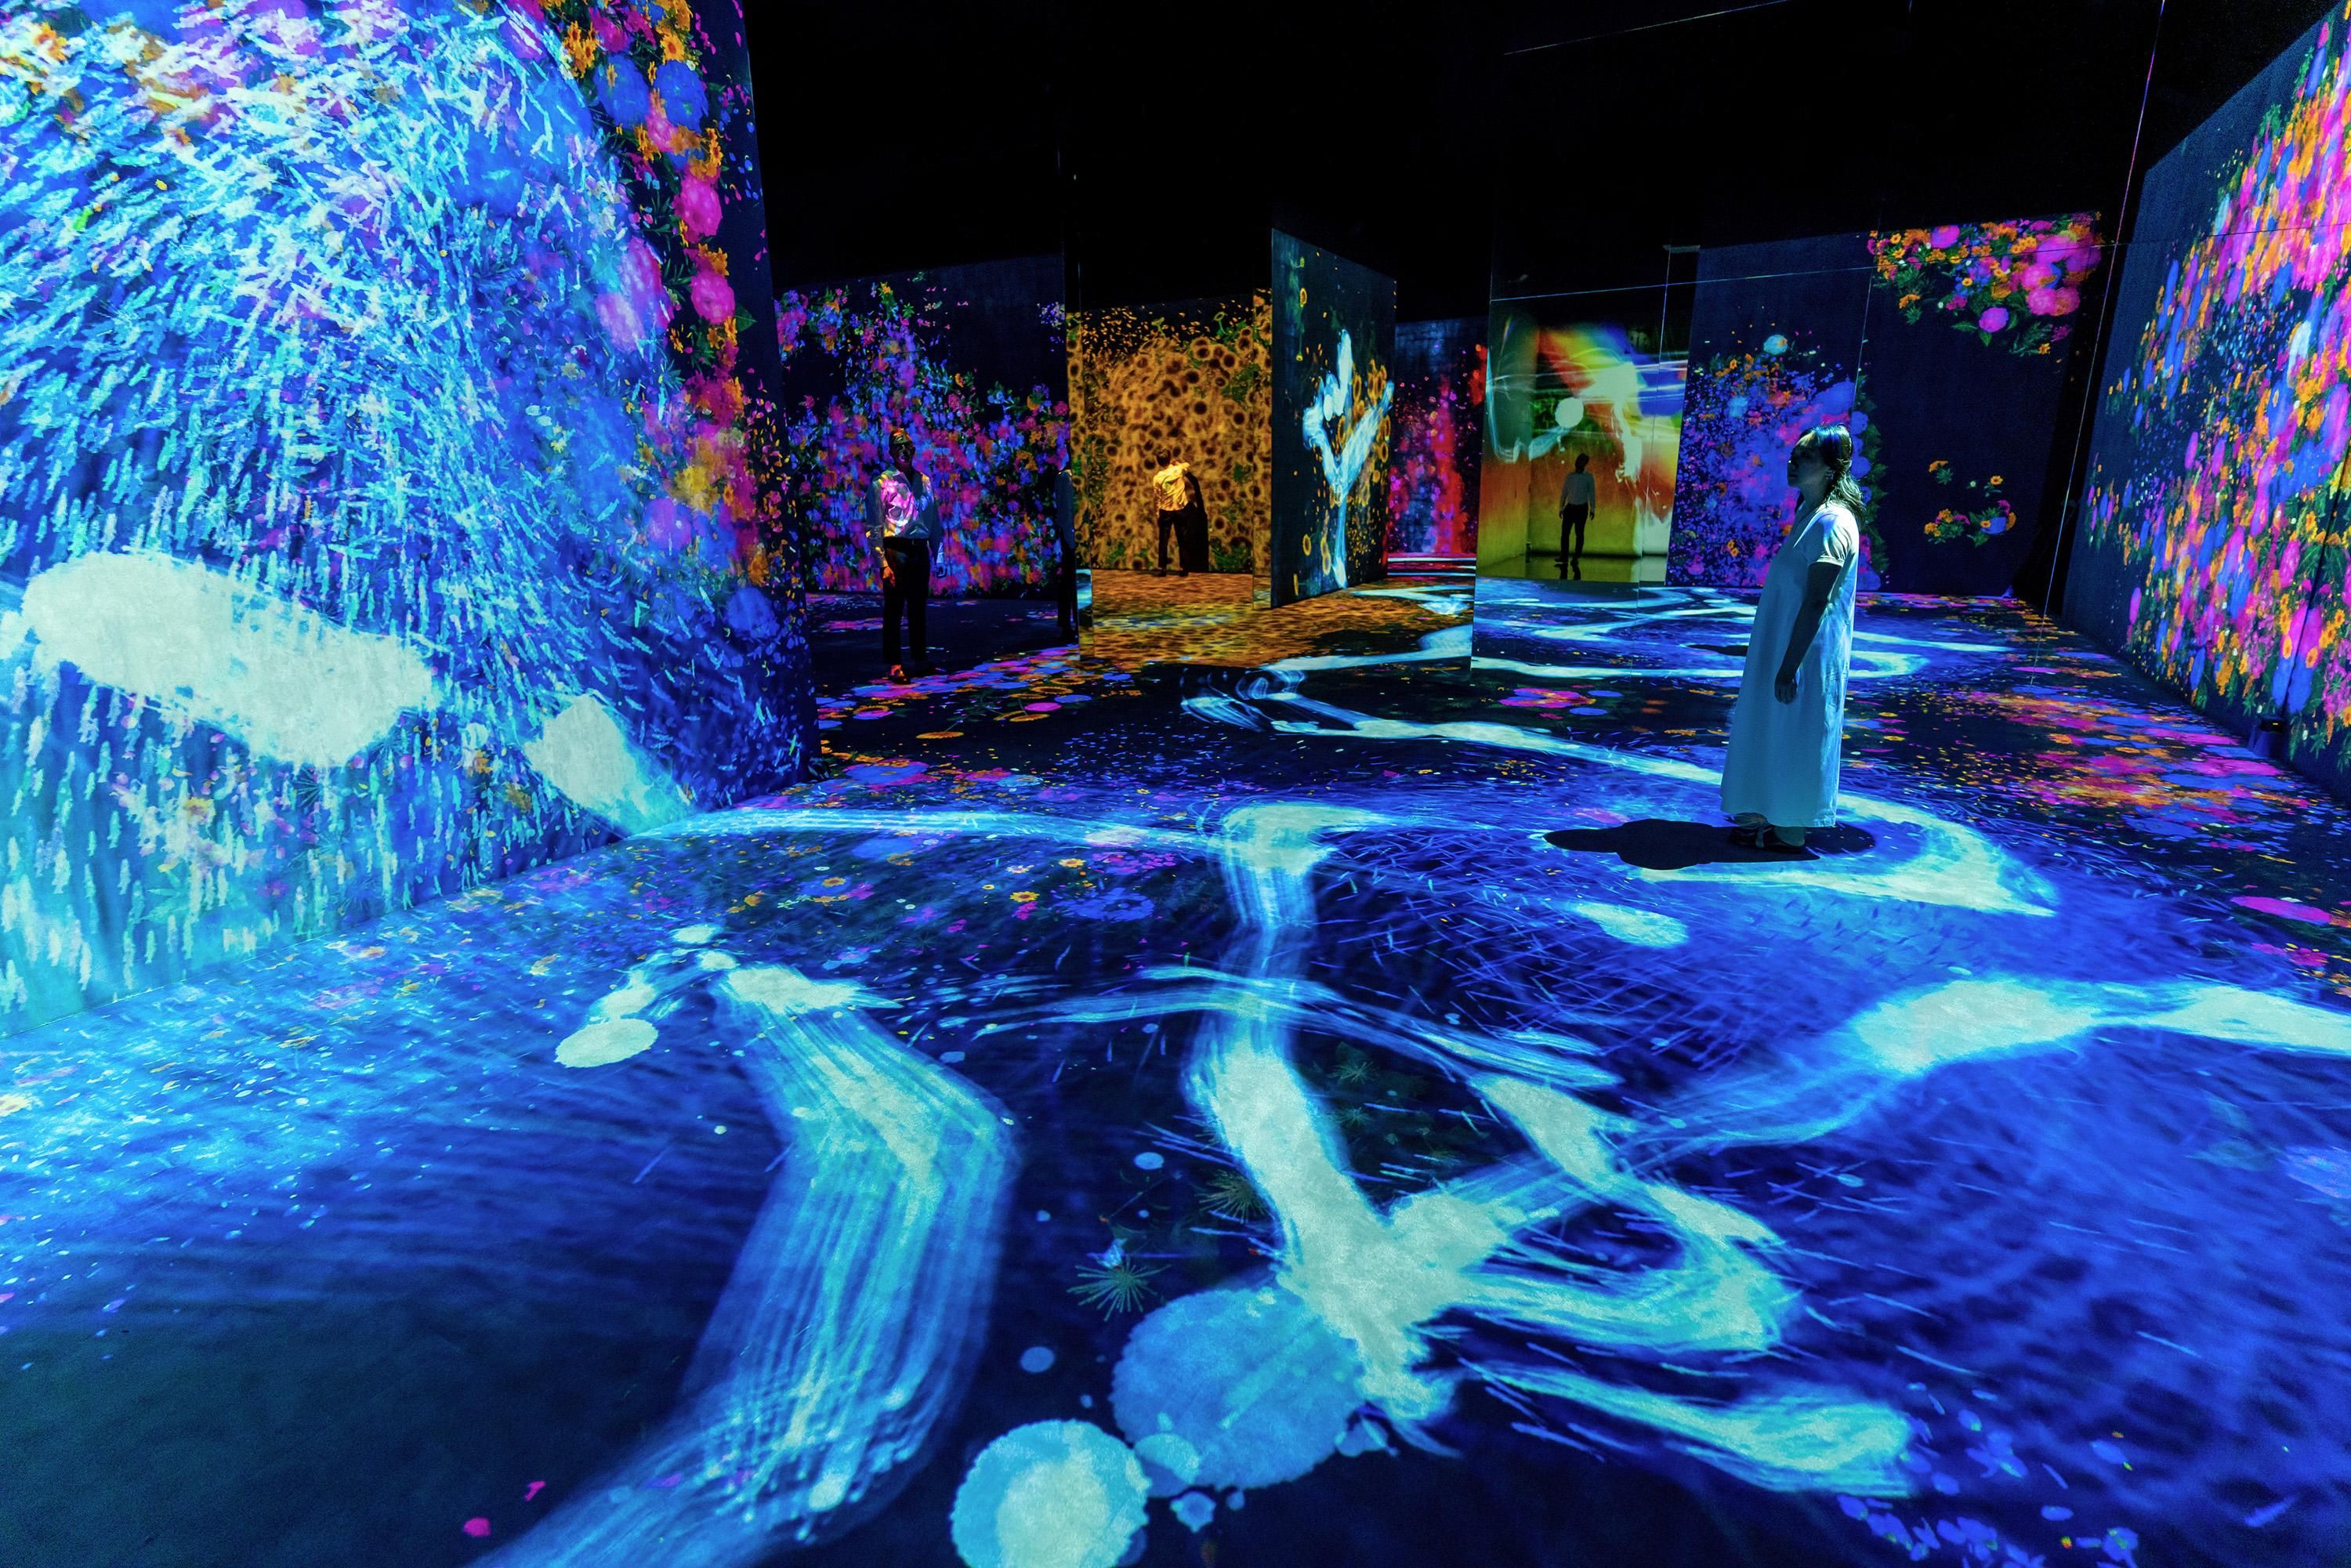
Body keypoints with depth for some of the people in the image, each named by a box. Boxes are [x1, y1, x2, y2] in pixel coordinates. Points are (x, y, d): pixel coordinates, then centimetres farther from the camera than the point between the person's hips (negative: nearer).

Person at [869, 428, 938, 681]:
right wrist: (883, 563, -13)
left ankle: (920, 659, 19)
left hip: (920, 550, 5)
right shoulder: (882, 483, -2)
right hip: (895, 549, -4)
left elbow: (934, 520, 15)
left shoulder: (924, 481, 12)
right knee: (894, 608, -1)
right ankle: (894, 664, 4)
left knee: (919, 606, 10)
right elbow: (874, 527, -6)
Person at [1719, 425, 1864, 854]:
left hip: (1807, 651, -10)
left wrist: (1790, 666, -24)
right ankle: (1772, 818, 27)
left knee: (1794, 735, 0)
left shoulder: (1832, 522, -19)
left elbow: (1816, 602, -23)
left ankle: (1790, 832, 11)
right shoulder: (1809, 512, 11)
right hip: (1784, 645, 10)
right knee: (1776, 732, 16)